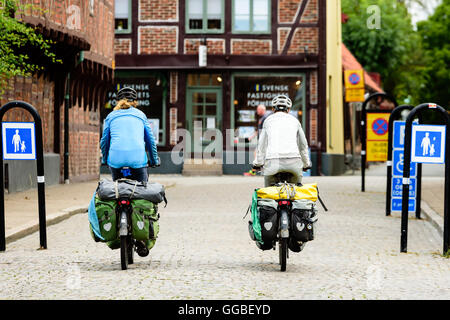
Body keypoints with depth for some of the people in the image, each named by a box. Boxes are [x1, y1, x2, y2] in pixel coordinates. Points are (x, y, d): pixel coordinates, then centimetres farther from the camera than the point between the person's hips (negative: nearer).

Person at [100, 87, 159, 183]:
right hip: (138, 160, -1)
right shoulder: (141, 114, 15)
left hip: (115, 160, 1)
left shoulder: (111, 116, 16)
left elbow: (104, 141, 18)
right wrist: (154, 160, 28)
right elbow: (150, 140, 17)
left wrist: (104, 159, 33)